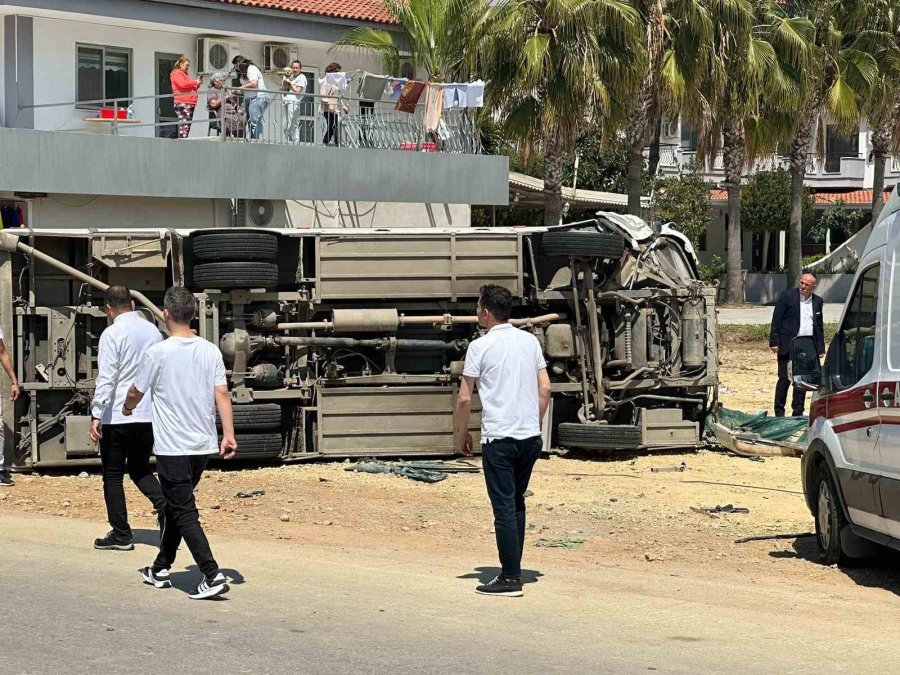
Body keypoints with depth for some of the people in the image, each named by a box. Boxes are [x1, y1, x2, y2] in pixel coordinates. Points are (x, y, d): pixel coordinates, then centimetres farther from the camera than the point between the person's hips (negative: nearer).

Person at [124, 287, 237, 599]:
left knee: (184, 512, -5)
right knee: (177, 505, 20)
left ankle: (213, 575, -17)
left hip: (172, 447, -6)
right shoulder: (211, 351, 3)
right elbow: (222, 393, -3)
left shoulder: (158, 353, -11)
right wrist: (228, 434, -3)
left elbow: (135, 393, 2)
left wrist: (127, 408, 23)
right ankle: (160, 569, 30)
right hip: (204, 445, 6)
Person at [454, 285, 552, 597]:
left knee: (504, 507, -3)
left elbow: (464, 399, -7)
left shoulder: (481, 346, -8)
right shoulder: (530, 341, 8)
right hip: (531, 436, 6)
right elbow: (545, 389, 9)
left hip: (499, 438, -6)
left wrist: (462, 434, 7)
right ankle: (513, 570, 19)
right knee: (517, 504, 16)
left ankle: (510, 578, -3)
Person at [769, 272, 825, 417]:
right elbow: (776, 320, -3)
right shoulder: (787, 296, -2)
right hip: (787, 346, -4)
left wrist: (820, 348, 12)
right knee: (784, 379, -2)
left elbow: (819, 326, 17)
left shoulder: (817, 301, 11)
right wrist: (774, 342, -9)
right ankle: (779, 412, 4)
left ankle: (798, 412, 13)